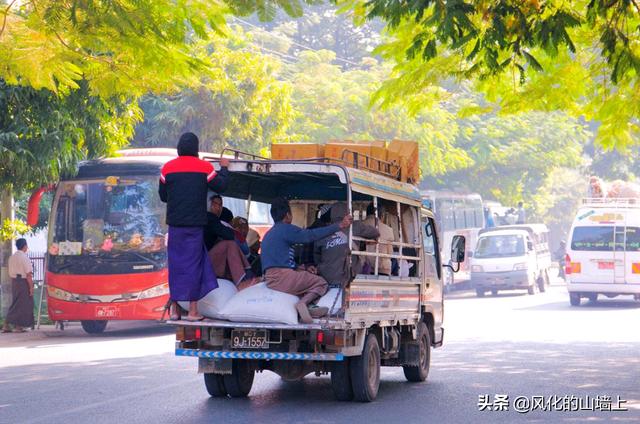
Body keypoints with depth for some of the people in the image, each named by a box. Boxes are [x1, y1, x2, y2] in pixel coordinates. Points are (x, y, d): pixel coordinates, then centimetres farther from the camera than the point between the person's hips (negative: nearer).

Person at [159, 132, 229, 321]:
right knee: (194, 263, 1)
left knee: (175, 263, 8)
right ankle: (193, 310, 0)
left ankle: (174, 307, 11)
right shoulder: (205, 167, -3)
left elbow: (163, 196, 11)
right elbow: (220, 186, 8)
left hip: (175, 223, 2)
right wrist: (224, 168, 24)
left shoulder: (167, 168, 3)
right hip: (195, 223, -2)